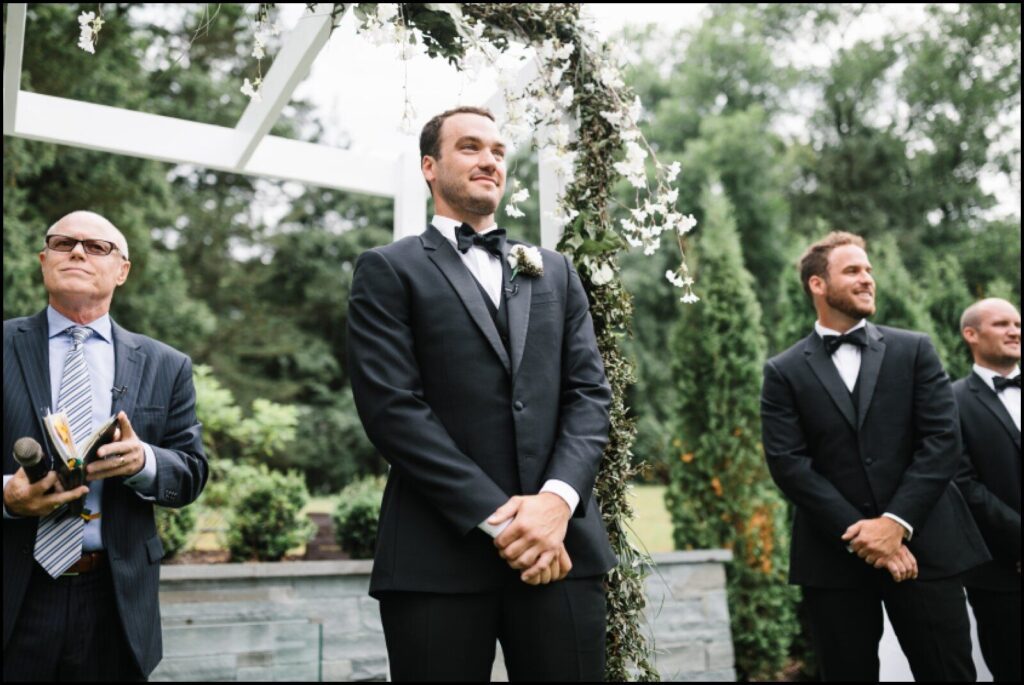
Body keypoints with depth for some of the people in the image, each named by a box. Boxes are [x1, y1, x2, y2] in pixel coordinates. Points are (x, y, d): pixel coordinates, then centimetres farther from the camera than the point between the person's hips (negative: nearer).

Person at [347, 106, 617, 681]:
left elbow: (591, 392, 8)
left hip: (561, 544, 4)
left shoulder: (555, 271, 18)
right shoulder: (389, 270, 5)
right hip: (440, 552, -3)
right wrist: (495, 517, -13)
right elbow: (392, 406, -7)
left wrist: (558, 498, -9)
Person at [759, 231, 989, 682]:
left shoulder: (914, 350, 7)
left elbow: (942, 439, -1)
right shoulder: (784, 371, 4)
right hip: (835, 556, -1)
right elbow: (787, 462, -5)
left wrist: (896, 522, -12)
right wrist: (858, 533, -12)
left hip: (924, 546, 1)